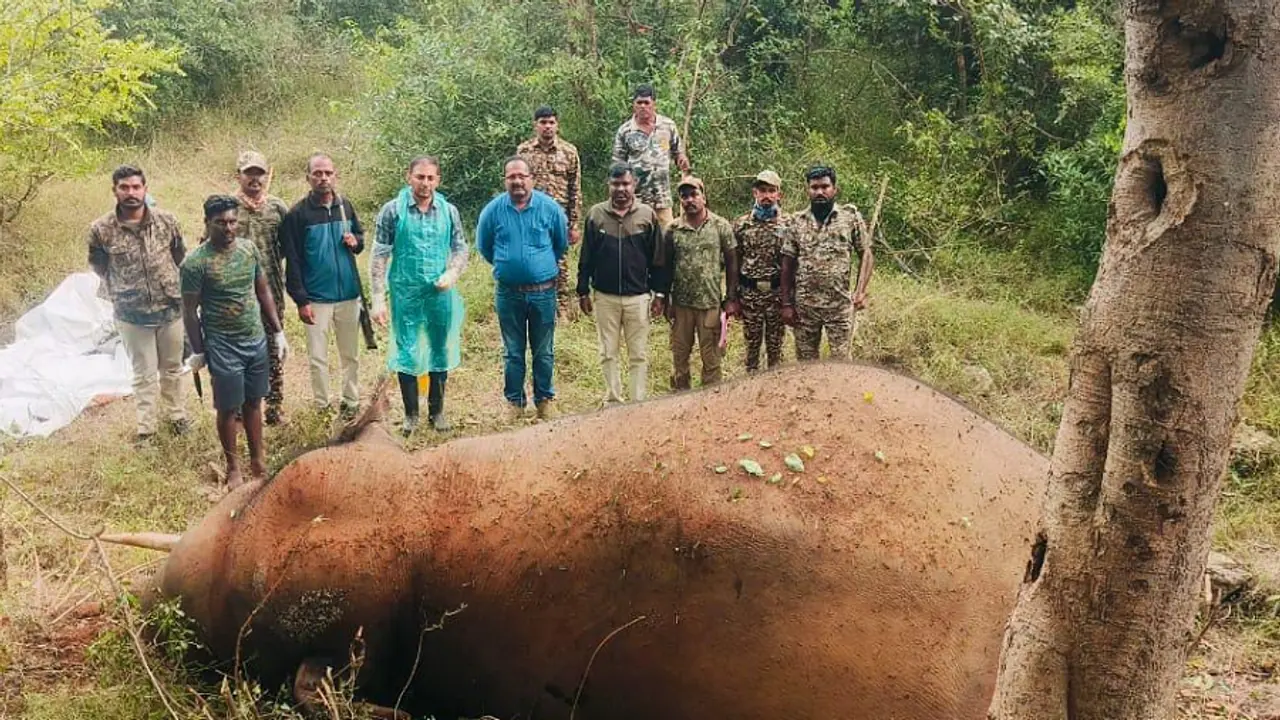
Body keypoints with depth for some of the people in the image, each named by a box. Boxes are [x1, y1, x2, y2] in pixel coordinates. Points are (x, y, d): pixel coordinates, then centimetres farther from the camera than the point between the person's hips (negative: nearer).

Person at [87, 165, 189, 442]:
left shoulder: (166, 221, -8)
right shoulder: (101, 230, -13)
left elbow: (181, 260, 6)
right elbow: (100, 268, 5)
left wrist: (182, 292, 10)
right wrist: (123, 293, 10)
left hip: (171, 308, 2)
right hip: (132, 315, -2)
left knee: (173, 367, 18)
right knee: (144, 373, 10)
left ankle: (176, 414, 38)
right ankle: (146, 427, 25)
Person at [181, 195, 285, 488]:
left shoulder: (249, 248, 0)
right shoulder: (196, 263, -15)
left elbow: (264, 291, 10)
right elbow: (189, 310, -8)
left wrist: (278, 332, 9)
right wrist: (198, 351, -5)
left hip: (256, 340, 5)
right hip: (223, 346, -5)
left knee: (253, 402, 16)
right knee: (229, 408, 6)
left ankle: (258, 460, 30)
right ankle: (233, 467, 23)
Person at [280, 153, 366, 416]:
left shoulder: (345, 206, 3)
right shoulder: (297, 214, -8)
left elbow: (360, 235, 19)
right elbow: (292, 261, -8)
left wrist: (356, 242, -6)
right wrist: (301, 300, -13)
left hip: (349, 295, 4)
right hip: (316, 298, -3)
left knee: (350, 355, 13)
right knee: (318, 358, 5)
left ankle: (351, 403, 25)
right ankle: (322, 408, 16)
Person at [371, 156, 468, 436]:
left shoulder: (449, 212, 1)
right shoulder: (392, 211, -6)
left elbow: (460, 249, 8)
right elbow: (380, 257, -6)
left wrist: (452, 273, -13)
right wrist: (378, 299, -10)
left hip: (440, 294, 2)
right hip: (405, 294, -2)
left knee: (440, 352, 11)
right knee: (406, 354, 5)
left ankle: (437, 411, 28)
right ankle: (411, 413, 20)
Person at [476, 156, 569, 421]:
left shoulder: (549, 208, -6)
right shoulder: (493, 210, -5)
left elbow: (561, 244, 10)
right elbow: (484, 246, 11)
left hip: (543, 292, 0)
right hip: (508, 293, 0)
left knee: (544, 351, 10)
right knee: (512, 352, 10)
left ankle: (545, 399, 24)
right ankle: (514, 401, 22)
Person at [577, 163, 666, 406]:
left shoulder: (647, 215, 0)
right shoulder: (596, 214, 1)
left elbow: (657, 258, 3)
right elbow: (586, 257, 5)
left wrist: (660, 293, 0)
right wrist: (583, 291, 4)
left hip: (638, 296, -1)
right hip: (605, 296, 1)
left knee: (639, 355, 3)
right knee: (608, 353, 9)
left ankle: (639, 403, 10)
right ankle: (613, 401, 19)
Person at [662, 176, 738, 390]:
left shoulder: (721, 226, -1)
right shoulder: (673, 229, 2)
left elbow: (731, 263, 1)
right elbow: (666, 266, 7)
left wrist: (731, 298, -3)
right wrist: (666, 302, 3)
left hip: (711, 302, -2)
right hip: (681, 303, 2)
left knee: (711, 357, 5)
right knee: (679, 356, 10)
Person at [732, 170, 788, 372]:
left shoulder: (787, 225, 1)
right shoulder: (741, 224, 4)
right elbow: (734, 264, 6)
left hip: (777, 294, -1)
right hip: (749, 293, 1)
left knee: (775, 346, 6)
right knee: (751, 344, 7)